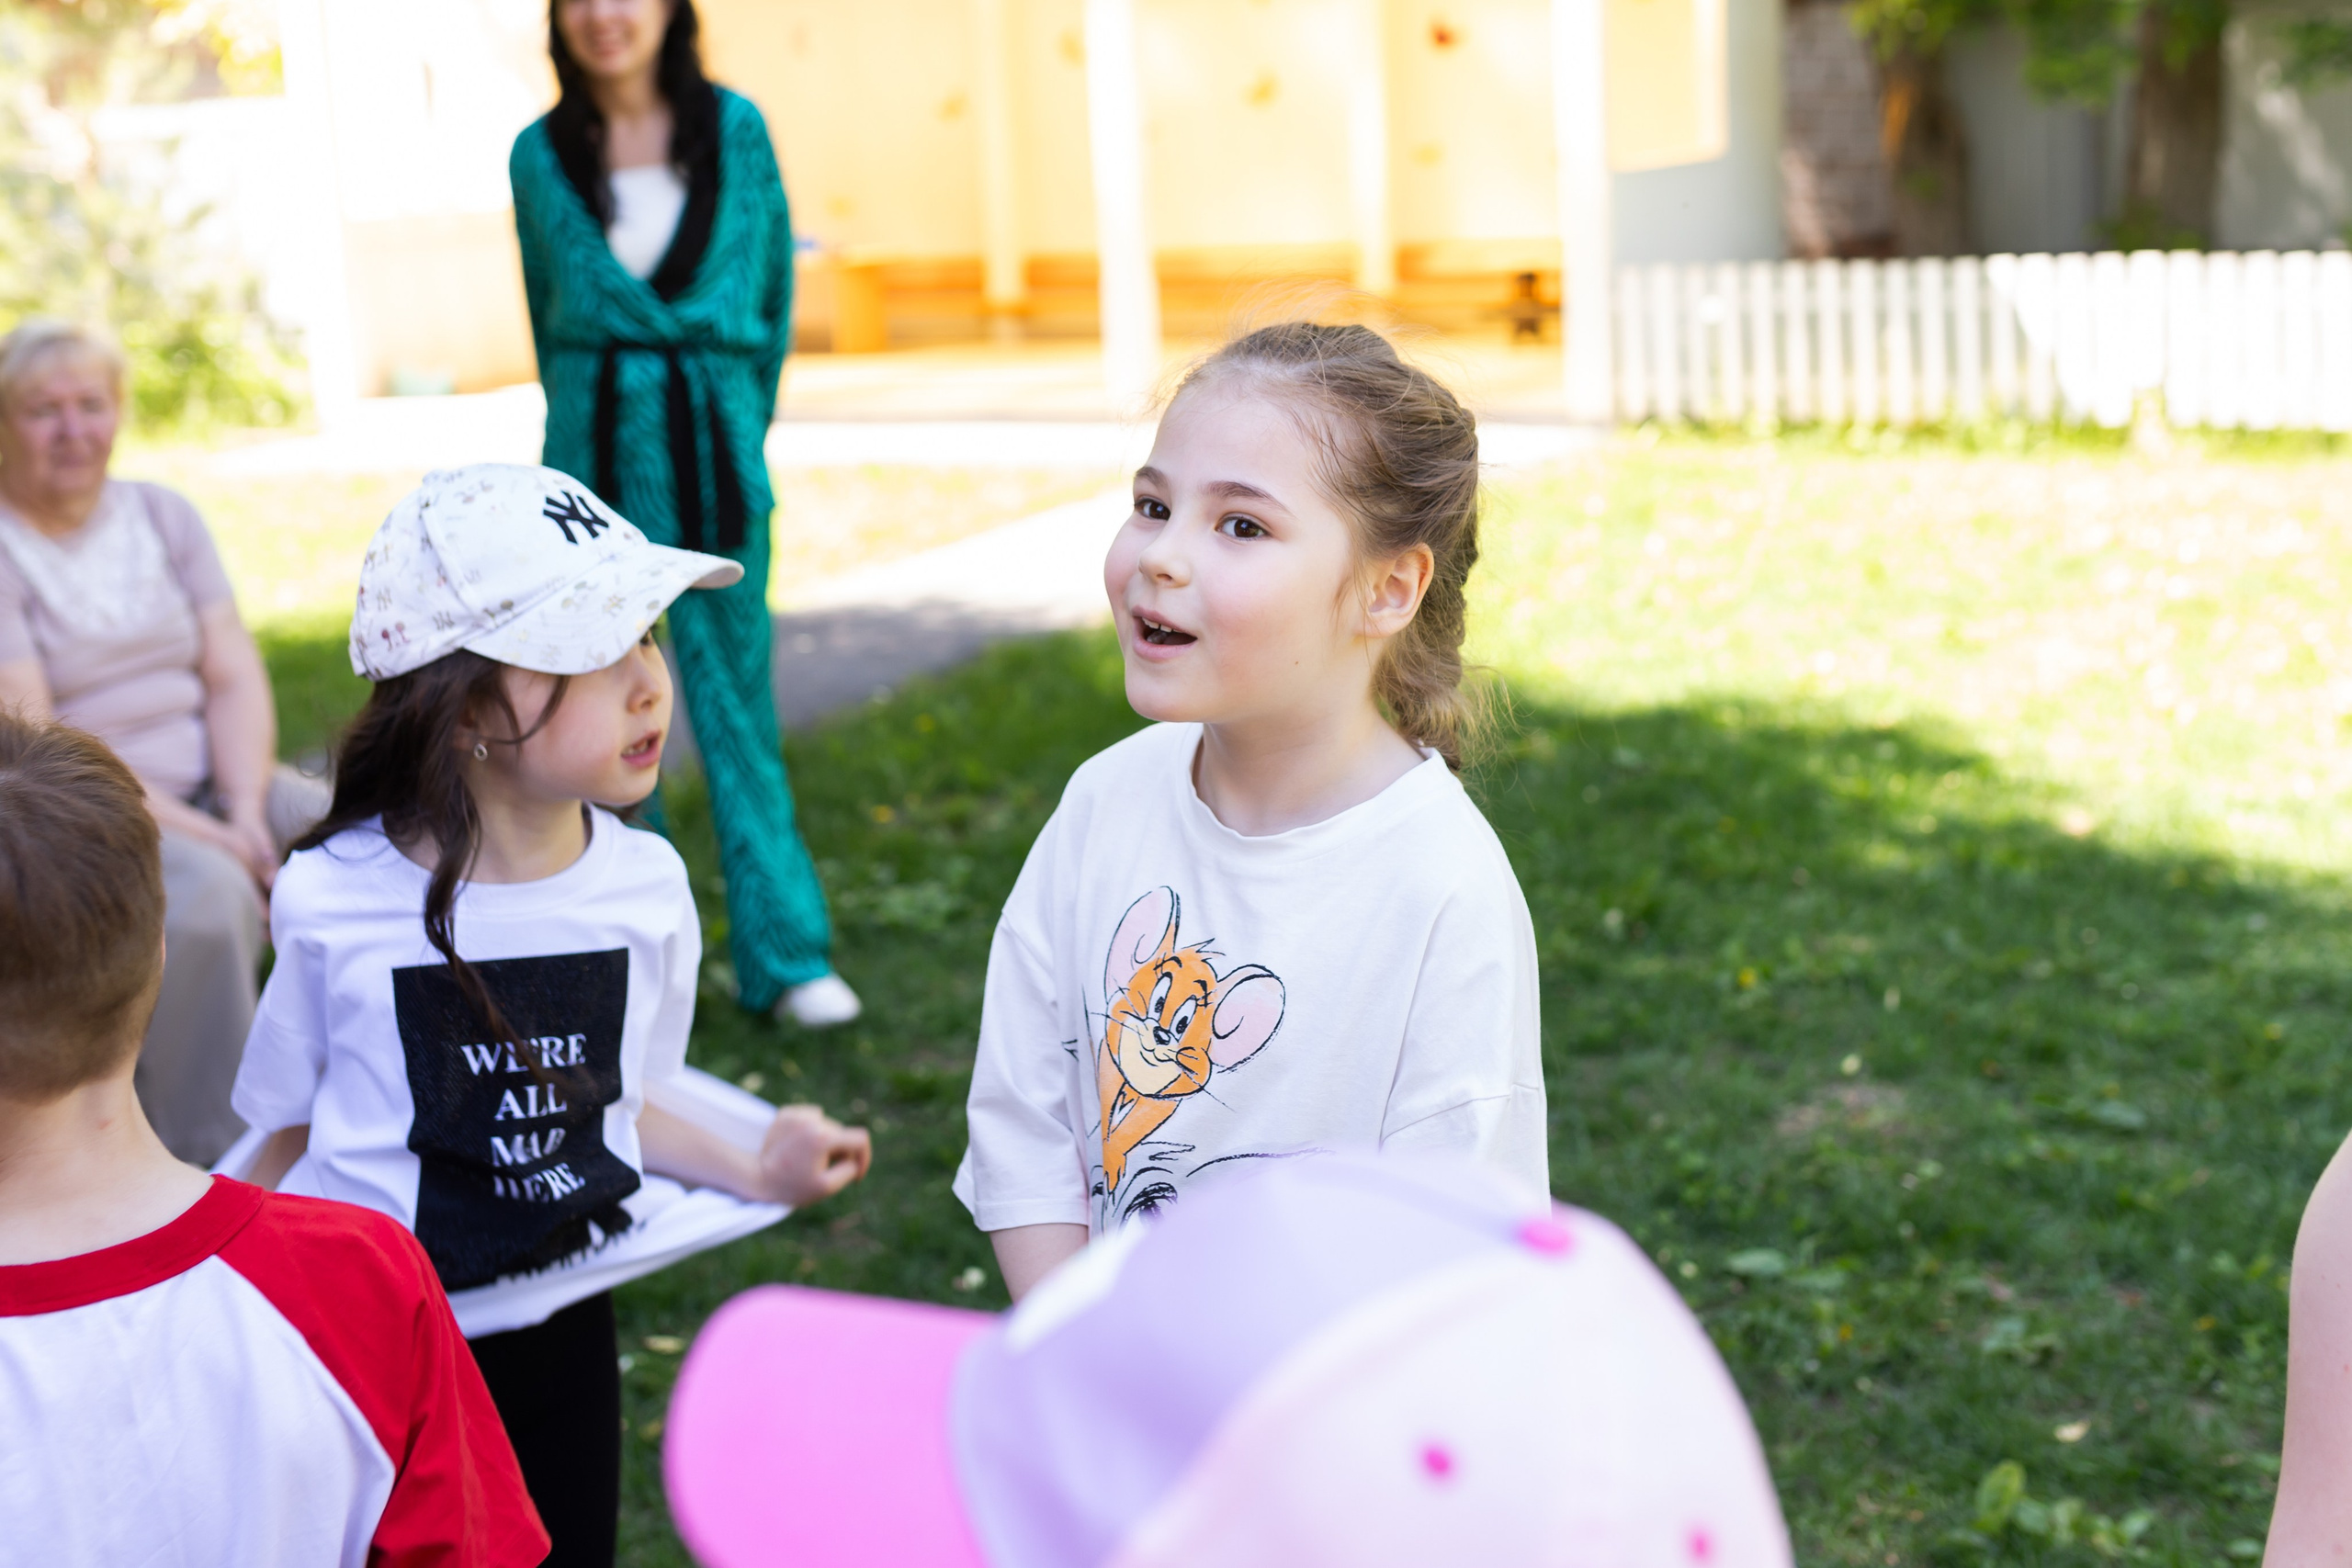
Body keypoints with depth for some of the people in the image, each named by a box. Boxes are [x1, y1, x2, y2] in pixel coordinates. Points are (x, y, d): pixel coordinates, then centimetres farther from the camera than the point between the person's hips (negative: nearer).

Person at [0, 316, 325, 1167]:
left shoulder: (163, 515, 12)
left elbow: (234, 673, 5)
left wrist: (245, 811, -13)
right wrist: (194, 832, -21)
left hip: (213, 785, 5)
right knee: (208, 897, -36)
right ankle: (213, 1164, -25)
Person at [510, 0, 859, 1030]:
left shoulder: (735, 131, 1)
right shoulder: (540, 155, 3)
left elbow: (773, 288, 9)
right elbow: (549, 316, 13)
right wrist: (588, 426, 13)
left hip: (715, 447, -1)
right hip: (597, 453, 1)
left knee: (736, 698, 1)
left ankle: (785, 956, 6)